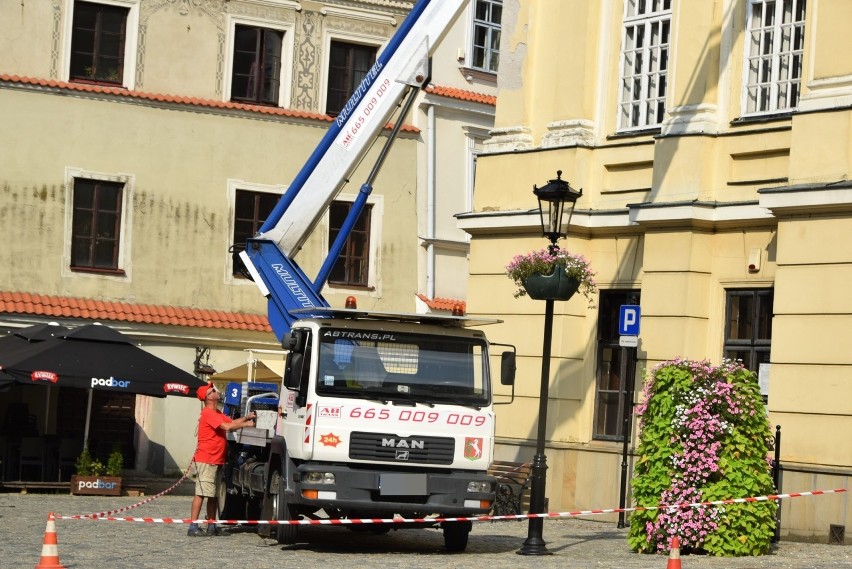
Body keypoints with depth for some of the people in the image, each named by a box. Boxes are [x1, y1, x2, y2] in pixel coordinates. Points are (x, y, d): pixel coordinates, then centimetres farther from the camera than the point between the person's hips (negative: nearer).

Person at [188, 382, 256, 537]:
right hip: (206, 460, -10)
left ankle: (212, 526, 16)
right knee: (201, 493, -12)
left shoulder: (218, 413, 20)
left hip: (216, 460, 10)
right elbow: (227, 426, -19)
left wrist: (246, 417, 1)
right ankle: (193, 526, -14)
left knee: (214, 495, 11)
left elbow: (232, 422, 13)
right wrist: (246, 424, -12)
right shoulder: (208, 413, -13)